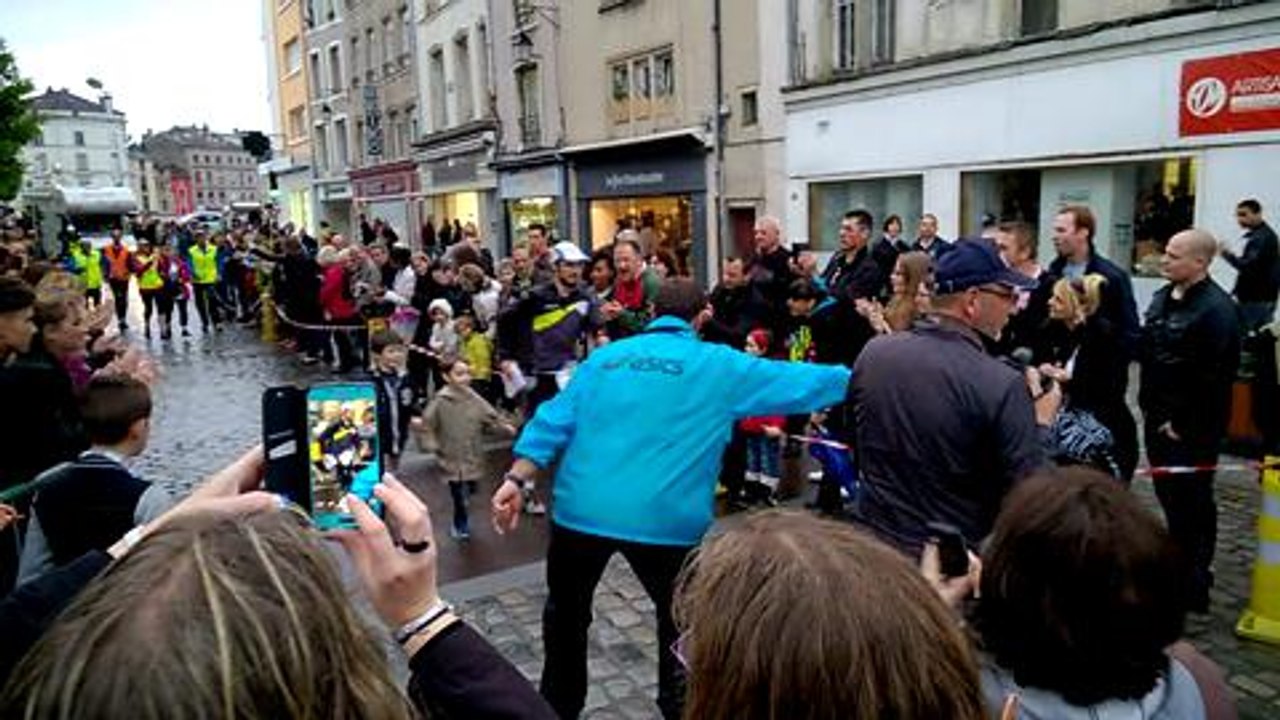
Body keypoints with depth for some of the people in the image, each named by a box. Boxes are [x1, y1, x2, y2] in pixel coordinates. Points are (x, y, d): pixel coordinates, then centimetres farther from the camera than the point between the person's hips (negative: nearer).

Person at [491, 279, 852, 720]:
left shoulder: (604, 357, 13)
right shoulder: (718, 366, 3)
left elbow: (555, 420, 6)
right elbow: (797, 383, 8)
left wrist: (516, 479, 4)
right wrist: (856, 377, 23)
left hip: (580, 509, 4)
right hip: (662, 518, -3)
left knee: (566, 615, 25)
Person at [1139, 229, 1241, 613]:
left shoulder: (1216, 309, -18)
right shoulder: (1162, 297, 10)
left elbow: (1214, 378, -21)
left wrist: (1185, 425, -16)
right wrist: (1149, 406, 13)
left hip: (1190, 430, -8)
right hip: (1158, 419, 8)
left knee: (1192, 502, 2)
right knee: (1169, 497, 18)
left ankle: (1195, 584, 15)